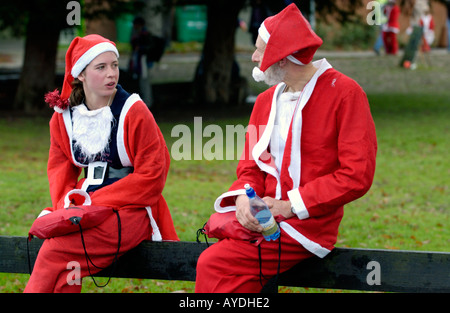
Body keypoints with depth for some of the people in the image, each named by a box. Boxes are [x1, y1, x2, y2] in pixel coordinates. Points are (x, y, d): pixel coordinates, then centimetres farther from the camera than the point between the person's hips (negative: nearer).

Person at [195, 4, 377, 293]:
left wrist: (290, 206, -14)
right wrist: (244, 197, -7)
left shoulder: (344, 93, -5)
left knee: (215, 266, -23)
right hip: (263, 215, 6)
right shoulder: (266, 101, 17)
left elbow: (357, 175, -11)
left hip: (306, 223, -6)